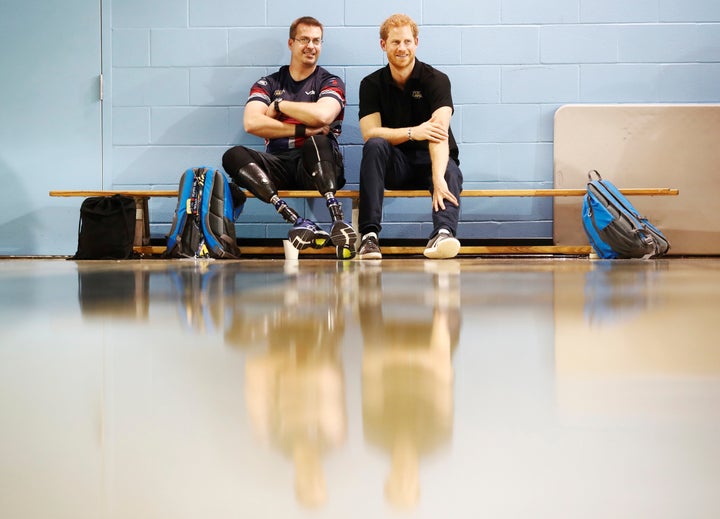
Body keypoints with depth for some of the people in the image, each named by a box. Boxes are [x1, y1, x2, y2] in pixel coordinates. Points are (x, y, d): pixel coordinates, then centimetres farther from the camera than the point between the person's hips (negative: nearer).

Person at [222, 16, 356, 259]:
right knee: (233, 156, -26)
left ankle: (338, 219, -46)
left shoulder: (331, 82, 12)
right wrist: (303, 130, -11)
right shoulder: (268, 84, 17)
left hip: (316, 168, -2)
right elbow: (252, 123, -3)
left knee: (318, 141, -34)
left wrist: (279, 105, 2)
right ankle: (299, 222, -43)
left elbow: (322, 115, -12)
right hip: (279, 168, 2)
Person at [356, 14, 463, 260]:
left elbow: (439, 132, -26)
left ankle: (443, 232, -62)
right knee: (375, 145, -30)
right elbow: (369, 132, -14)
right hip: (395, 165, 1)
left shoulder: (436, 80, -11)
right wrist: (412, 132, -31)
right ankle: (369, 235, -37)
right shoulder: (372, 84, -1)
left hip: (431, 161, -1)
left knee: (451, 172, -34)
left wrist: (438, 179, -43)